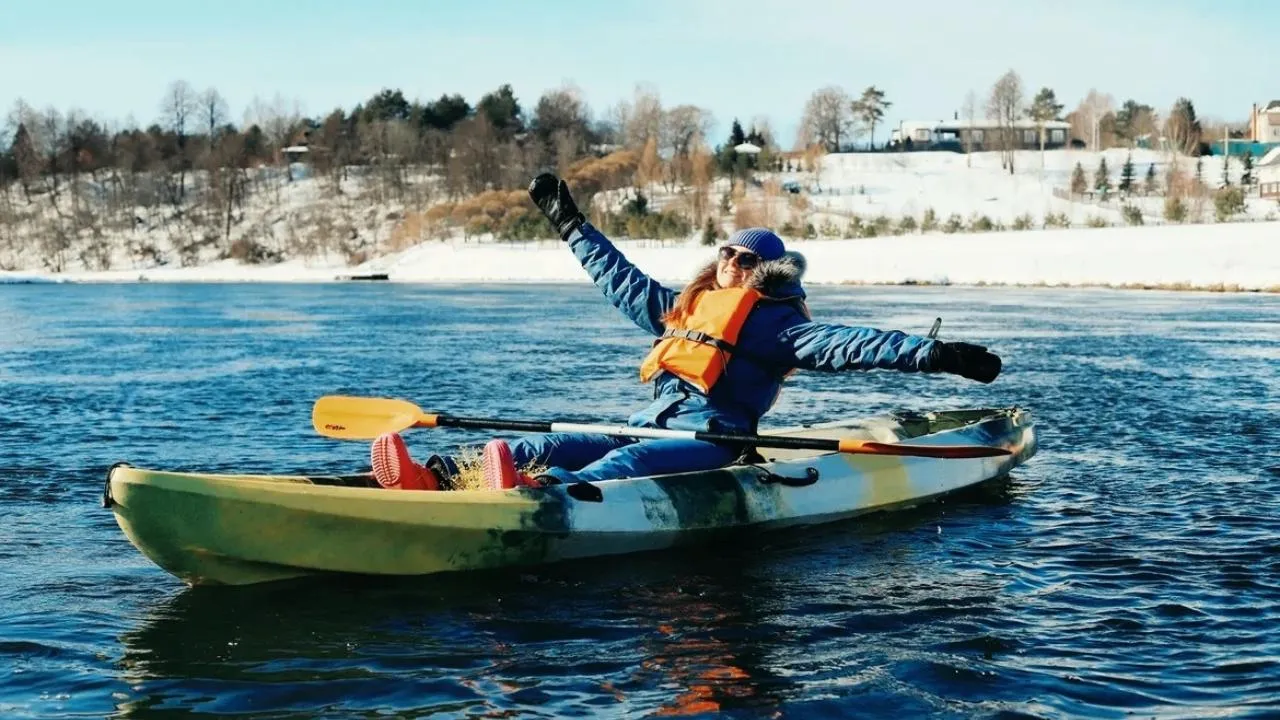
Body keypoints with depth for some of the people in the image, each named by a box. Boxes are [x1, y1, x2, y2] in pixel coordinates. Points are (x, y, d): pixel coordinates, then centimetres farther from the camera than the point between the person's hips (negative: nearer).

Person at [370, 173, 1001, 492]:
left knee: (624, 465, -37)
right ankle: (436, 477, -32)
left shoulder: (776, 323, 4)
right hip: (652, 426, 7)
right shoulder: (686, 308, 26)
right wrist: (570, 225, 39)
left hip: (710, 438, -7)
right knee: (552, 445, -15)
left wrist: (934, 354, -19)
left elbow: (844, 345, -7)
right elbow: (622, 281, 34)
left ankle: (545, 494, -65)